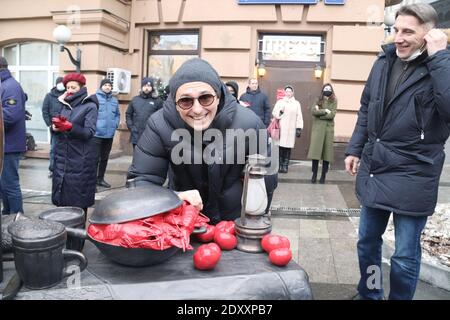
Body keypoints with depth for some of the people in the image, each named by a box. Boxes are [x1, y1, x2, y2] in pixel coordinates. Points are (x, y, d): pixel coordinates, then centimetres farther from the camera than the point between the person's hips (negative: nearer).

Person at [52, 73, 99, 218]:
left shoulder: (90, 106, -3)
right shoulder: (65, 104, 14)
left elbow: (89, 132, -13)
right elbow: (57, 129, 14)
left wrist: (70, 127, -27)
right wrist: (55, 127, -8)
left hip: (81, 159, -6)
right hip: (62, 157, 6)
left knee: (79, 199, -2)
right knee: (62, 195, 7)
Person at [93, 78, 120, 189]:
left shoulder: (114, 100, 13)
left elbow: (117, 114, 21)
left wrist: (115, 124, 6)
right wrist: (93, 125, -14)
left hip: (109, 134, 6)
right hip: (97, 133, -6)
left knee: (104, 158, 14)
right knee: (95, 158, -4)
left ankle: (100, 178, 26)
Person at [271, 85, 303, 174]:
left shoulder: (296, 104, 13)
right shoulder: (280, 102, 13)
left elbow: (299, 117, 8)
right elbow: (274, 113, 4)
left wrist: (299, 128, 0)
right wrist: (279, 114, -17)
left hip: (291, 129, 0)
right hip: (281, 128, 0)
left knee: (288, 148, -2)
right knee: (280, 147, -5)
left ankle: (285, 166, 4)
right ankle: (279, 165, 3)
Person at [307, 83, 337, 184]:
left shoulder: (334, 101, 7)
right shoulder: (318, 100, 9)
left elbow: (332, 115, -6)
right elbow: (313, 111, -8)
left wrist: (319, 113, -6)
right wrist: (325, 111, -10)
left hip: (328, 129, 0)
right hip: (317, 128, 0)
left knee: (327, 153, 1)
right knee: (315, 151, -5)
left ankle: (323, 175, 10)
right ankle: (314, 175, 2)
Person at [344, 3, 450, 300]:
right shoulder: (385, 60, 5)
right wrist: (355, 148, 12)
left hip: (412, 177, -5)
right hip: (374, 169, 6)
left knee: (405, 256, 5)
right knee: (367, 242, 19)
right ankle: (369, 294, 41)